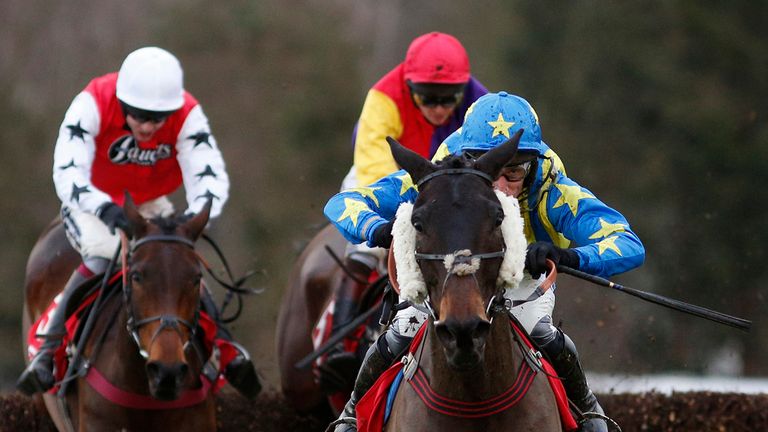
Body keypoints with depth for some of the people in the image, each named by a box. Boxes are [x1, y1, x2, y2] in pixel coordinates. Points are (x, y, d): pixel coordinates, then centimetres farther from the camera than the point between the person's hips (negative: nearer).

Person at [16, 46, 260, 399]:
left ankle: (226, 348, 1)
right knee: (103, 256, -29)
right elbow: (67, 173, -41)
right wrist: (107, 210, -60)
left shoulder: (187, 115, -25)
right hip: (91, 205, -3)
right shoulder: (93, 104, -32)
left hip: (150, 205, 3)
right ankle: (49, 351, -27)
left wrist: (195, 217, -55)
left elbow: (210, 176, -32)